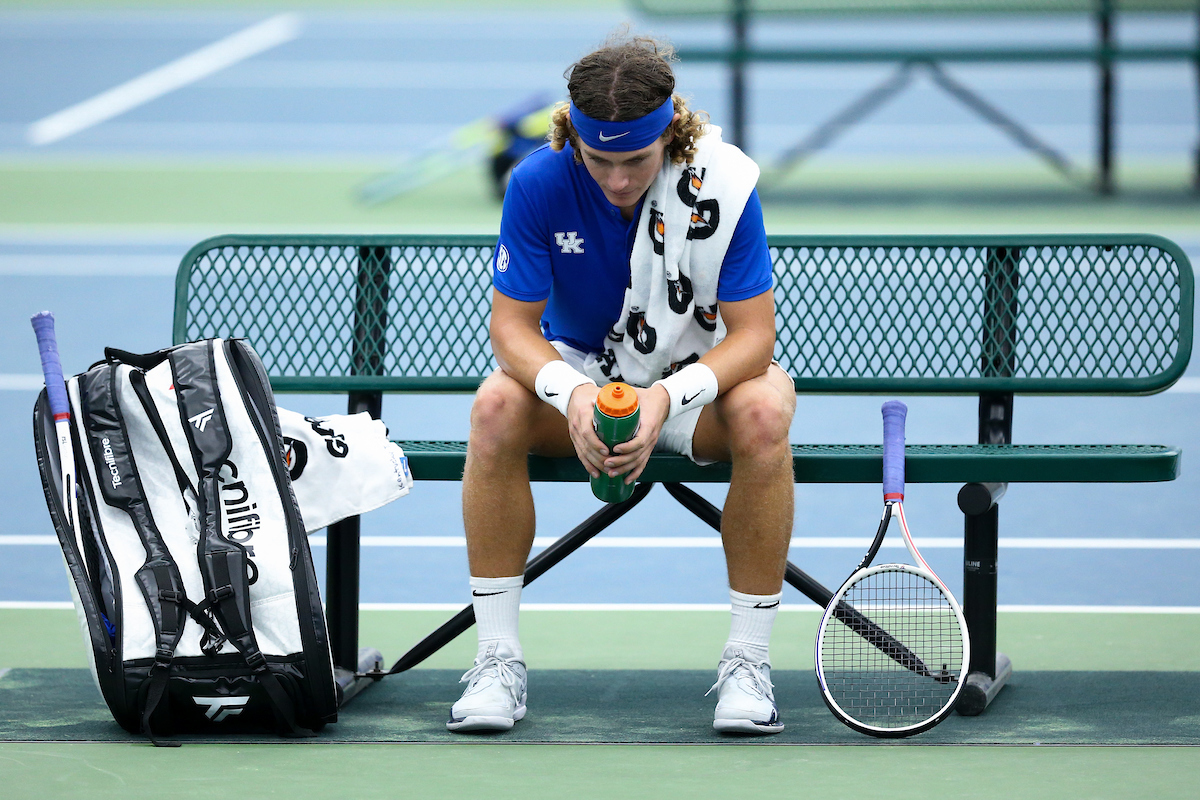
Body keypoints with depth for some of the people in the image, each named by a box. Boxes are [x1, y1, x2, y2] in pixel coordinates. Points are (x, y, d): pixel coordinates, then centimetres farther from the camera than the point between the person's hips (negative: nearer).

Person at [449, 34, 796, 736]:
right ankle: (499, 658, -22)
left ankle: (748, 661, -24)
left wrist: (668, 397, -38)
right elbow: (512, 323, -14)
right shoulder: (539, 183, -18)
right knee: (497, 406, -31)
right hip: (580, 369, 1)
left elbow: (753, 336, -20)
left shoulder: (725, 183, -21)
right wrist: (571, 393, -36)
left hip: (698, 375, -1)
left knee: (764, 410, -35)